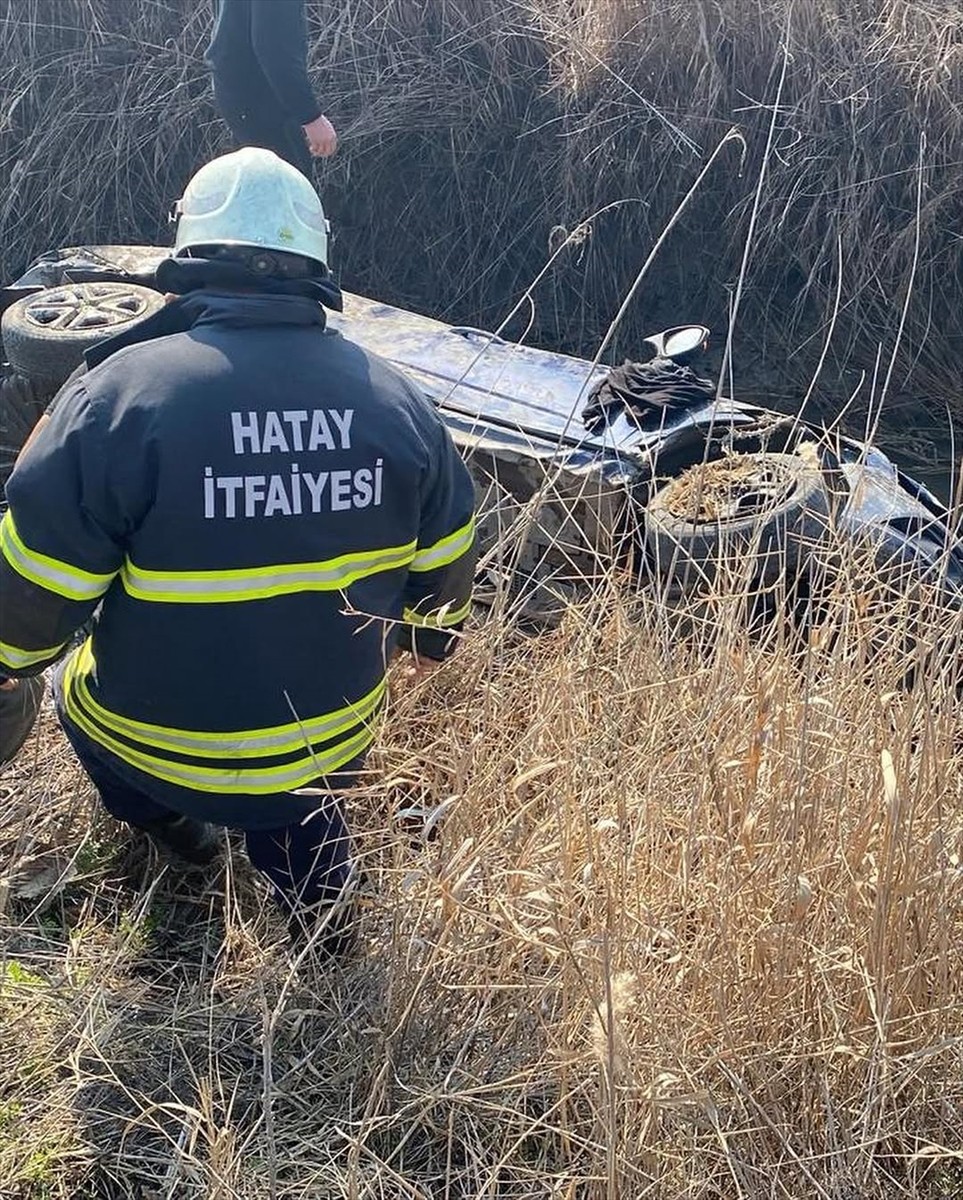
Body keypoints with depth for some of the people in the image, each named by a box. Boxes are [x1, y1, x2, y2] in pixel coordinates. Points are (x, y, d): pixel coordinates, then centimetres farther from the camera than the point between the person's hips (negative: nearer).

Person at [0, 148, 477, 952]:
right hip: (336, 742, 3)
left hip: (162, 746, -3)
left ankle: (169, 823, 31)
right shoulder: (396, 400, -10)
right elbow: (448, 565, 4)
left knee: (83, 686, 30)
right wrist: (429, 638, 25)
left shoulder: (120, 390, -23)